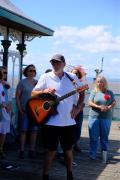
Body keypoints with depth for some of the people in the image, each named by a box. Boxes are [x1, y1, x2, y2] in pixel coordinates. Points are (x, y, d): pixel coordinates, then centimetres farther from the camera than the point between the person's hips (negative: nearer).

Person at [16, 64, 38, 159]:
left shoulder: (38, 82, 9)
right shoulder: (22, 82, -1)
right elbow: (17, 96, -3)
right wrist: (20, 110, -9)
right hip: (24, 110, -3)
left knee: (34, 131, 5)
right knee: (23, 130, 1)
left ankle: (32, 150, 13)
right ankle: (22, 150, 8)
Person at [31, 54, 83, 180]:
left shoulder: (73, 77, 3)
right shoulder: (45, 77, -2)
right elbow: (33, 94, 0)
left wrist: (77, 107, 2)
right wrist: (44, 91, -19)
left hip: (69, 121, 3)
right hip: (51, 121, -2)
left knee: (68, 150, 16)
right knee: (51, 151, 2)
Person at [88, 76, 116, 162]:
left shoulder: (109, 92, 6)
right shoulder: (94, 92, 2)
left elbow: (114, 102, 5)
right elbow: (90, 103, -4)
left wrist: (109, 107, -15)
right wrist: (99, 107, -18)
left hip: (106, 117, 1)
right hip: (94, 117, -1)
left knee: (104, 136, 8)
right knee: (93, 137, 4)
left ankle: (104, 153, 20)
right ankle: (92, 154, 13)